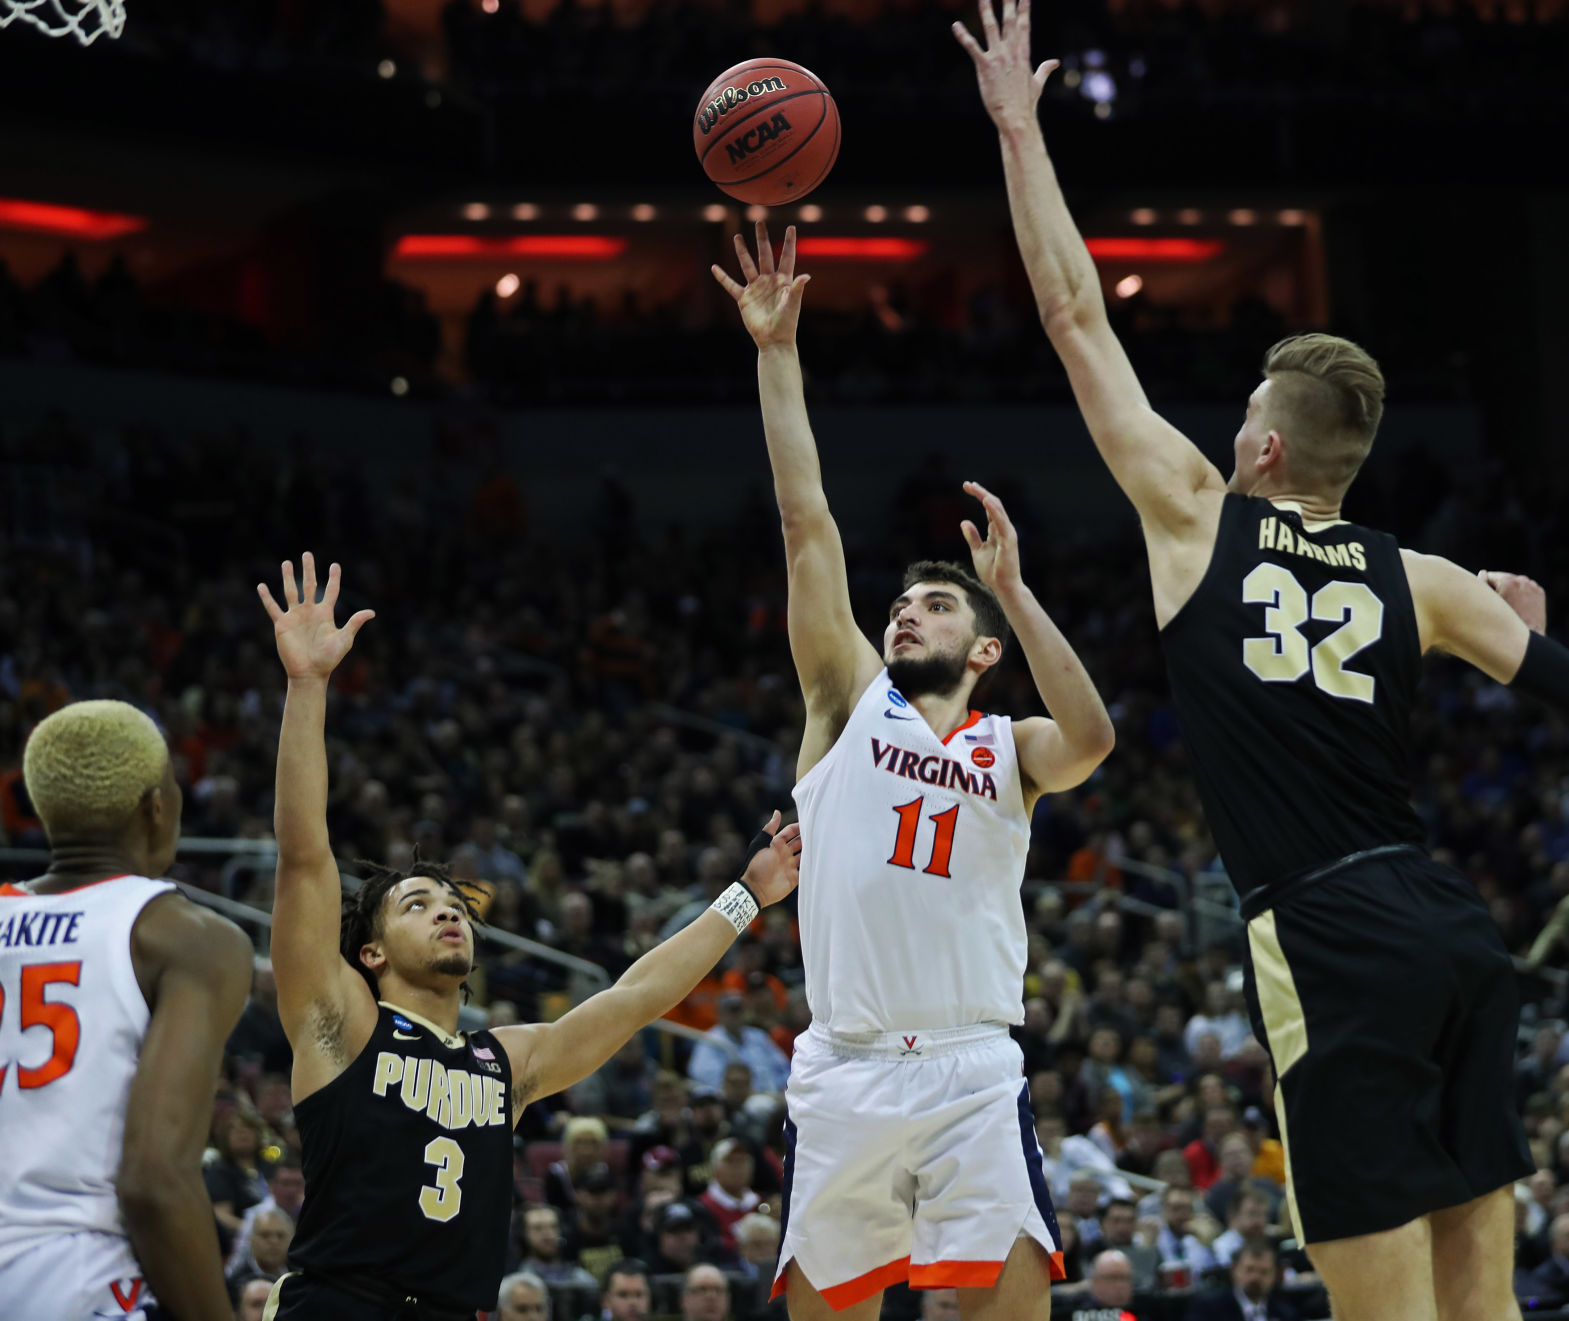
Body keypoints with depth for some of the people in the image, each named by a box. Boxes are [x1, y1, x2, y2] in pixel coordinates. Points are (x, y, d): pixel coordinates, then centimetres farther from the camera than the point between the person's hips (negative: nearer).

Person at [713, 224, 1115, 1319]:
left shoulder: (1010, 750, 11)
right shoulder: (852, 701, 13)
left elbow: (1091, 740, -13)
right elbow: (808, 526, 7)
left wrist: (1014, 590, -14)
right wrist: (778, 351, 2)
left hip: (972, 1068, -1)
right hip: (844, 1068, 1)